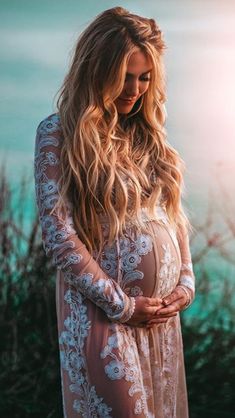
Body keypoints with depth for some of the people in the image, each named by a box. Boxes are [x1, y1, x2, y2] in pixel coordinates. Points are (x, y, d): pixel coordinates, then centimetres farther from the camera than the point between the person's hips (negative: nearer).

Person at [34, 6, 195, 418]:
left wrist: (186, 282, 1)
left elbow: (174, 212, 12)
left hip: (163, 308, 6)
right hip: (104, 309, -6)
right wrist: (120, 304, -13)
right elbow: (58, 235, -15)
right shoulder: (58, 133, -10)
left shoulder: (148, 132, 8)